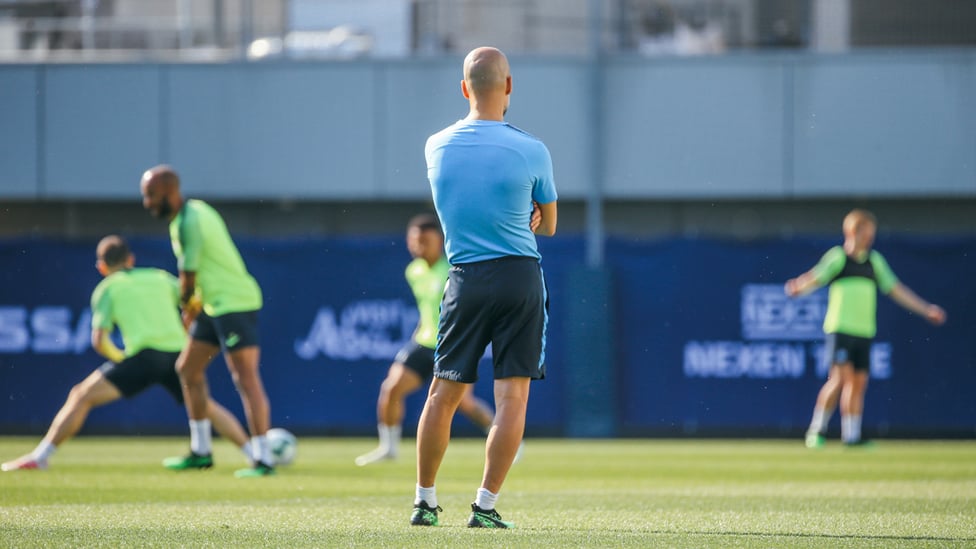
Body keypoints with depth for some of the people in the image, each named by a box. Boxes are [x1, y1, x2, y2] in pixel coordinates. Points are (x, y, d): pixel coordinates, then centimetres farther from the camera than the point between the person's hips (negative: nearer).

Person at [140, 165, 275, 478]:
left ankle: (263, 460, -15)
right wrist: (195, 306, 18)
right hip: (215, 306, 11)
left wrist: (187, 309, 7)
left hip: (235, 303, -11)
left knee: (245, 378, -12)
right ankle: (200, 452, 22)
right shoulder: (195, 211, 12)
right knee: (188, 368, 15)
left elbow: (188, 276, -11)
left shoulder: (189, 222, -17)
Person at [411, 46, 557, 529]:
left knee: (443, 394, 11)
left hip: (465, 279, 2)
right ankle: (485, 506, -3)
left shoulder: (436, 146, 2)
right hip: (521, 277, -2)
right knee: (512, 395, 0)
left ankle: (425, 501, 16)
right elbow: (547, 225, 8)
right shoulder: (531, 151, -7)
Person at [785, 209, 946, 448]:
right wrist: (798, 287, -32)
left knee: (859, 381, 2)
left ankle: (852, 436, 8)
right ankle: (817, 430, -5)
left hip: (864, 331, 5)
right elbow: (816, 277, -11)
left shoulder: (874, 260, 14)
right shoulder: (837, 256, 0)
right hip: (840, 327, -5)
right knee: (840, 376, -15)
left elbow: (894, 289, 20)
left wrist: (926, 309, 20)